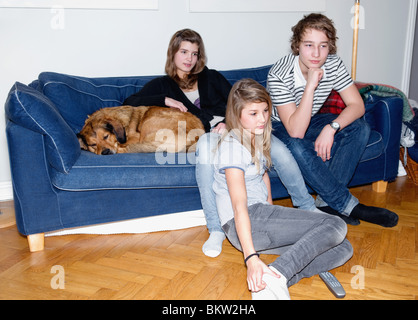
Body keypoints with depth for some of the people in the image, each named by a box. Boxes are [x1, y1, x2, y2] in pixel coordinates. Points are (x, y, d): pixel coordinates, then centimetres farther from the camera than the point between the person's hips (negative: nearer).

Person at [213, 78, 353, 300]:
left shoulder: (256, 137, 13)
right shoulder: (232, 145, -15)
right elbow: (239, 205, -24)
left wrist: (272, 213, 17)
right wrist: (251, 257, -30)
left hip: (261, 215, 9)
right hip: (244, 225, -9)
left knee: (342, 249, -4)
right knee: (336, 226, -17)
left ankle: (272, 282, -20)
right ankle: (275, 278, -26)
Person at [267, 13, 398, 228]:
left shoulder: (333, 64, -14)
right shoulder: (279, 76, -29)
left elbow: (357, 105, -12)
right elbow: (295, 131, -35)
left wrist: (331, 128, -30)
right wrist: (311, 85, -40)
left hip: (312, 121, 5)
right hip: (280, 128, -5)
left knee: (359, 128, -18)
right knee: (297, 147, -38)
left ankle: (328, 201, -21)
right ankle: (348, 206, -25)